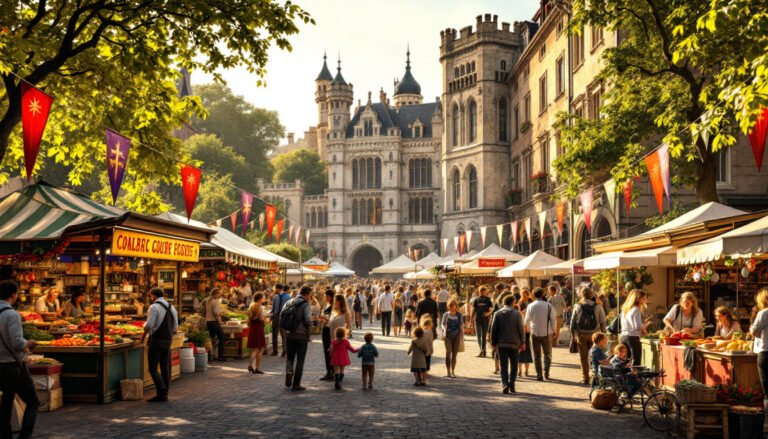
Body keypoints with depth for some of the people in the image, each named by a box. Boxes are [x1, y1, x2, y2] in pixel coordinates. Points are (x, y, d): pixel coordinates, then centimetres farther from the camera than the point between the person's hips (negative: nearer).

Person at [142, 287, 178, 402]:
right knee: (165, 368, 11)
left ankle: (162, 392, -15)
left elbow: (149, 324, -19)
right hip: (168, 341, 7)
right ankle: (165, 394, 14)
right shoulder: (172, 307, 12)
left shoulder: (154, 307, -10)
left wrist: (144, 333, -2)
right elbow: (175, 328, 15)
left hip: (156, 341, -7)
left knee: (153, 369, -3)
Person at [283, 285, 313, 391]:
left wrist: (286, 328, 12)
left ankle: (289, 371, -9)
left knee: (289, 357, 19)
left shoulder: (289, 302, 5)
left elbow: (281, 317, 3)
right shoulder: (306, 305, -11)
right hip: (302, 335, -4)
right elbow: (308, 320, -22)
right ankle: (296, 383, 8)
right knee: (300, 360, 6)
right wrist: (310, 324, 0)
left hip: (290, 335, 4)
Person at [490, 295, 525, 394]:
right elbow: (521, 329, -4)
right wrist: (522, 342, 7)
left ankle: (505, 385, -5)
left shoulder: (497, 314, 0)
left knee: (504, 366, 7)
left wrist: (493, 343, 6)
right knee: (514, 365, 12)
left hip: (501, 344, 1)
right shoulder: (517, 314, -4)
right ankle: (511, 383, -2)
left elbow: (493, 329, 0)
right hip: (514, 343, -1)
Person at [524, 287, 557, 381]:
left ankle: (539, 375, 6)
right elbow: (553, 320, -6)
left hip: (535, 333, 0)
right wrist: (553, 330, 9)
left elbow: (527, 321, -4)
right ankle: (546, 371, -6)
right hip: (547, 333, 0)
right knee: (547, 353, 14)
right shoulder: (548, 305, -6)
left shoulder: (531, 306, -5)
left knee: (537, 355, 8)